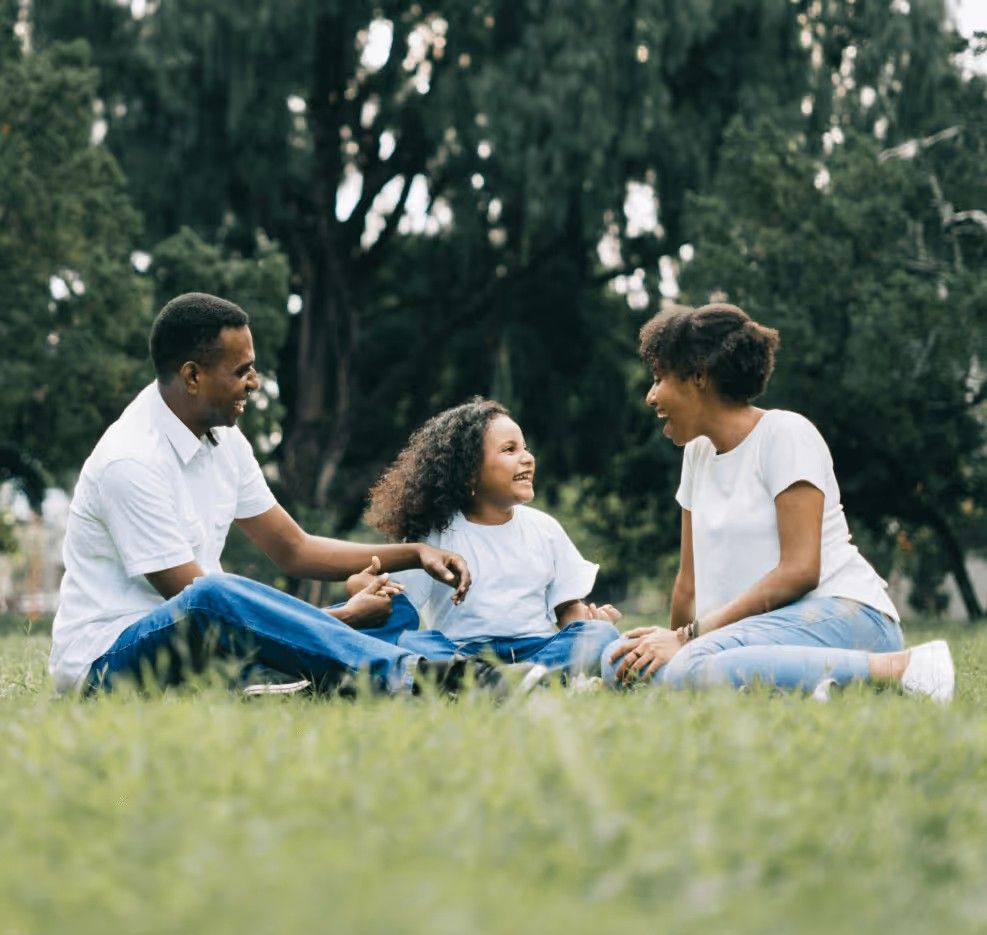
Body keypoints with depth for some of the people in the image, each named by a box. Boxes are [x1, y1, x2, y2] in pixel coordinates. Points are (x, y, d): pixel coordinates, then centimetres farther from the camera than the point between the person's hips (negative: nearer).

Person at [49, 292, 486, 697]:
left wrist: (414, 554, 4)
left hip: (197, 641, 9)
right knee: (213, 597, -41)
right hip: (105, 659, -9)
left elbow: (293, 550, 16)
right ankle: (408, 677, -45)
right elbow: (199, 600, -22)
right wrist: (346, 615, -18)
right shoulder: (130, 462, -21)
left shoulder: (222, 439, 6)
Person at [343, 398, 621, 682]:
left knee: (603, 634, -25)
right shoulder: (437, 535, 7)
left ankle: (537, 678, -53)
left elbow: (568, 607, 17)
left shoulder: (544, 528, 17)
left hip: (535, 650, 3)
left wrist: (590, 620, -6)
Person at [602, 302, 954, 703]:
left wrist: (689, 637, -17)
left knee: (694, 667, -37)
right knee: (622, 664, -17)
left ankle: (898, 667, -25)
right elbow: (690, 580, 20)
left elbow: (799, 571, -15)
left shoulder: (785, 434, -5)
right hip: (772, 626, 8)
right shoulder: (697, 453, 18)